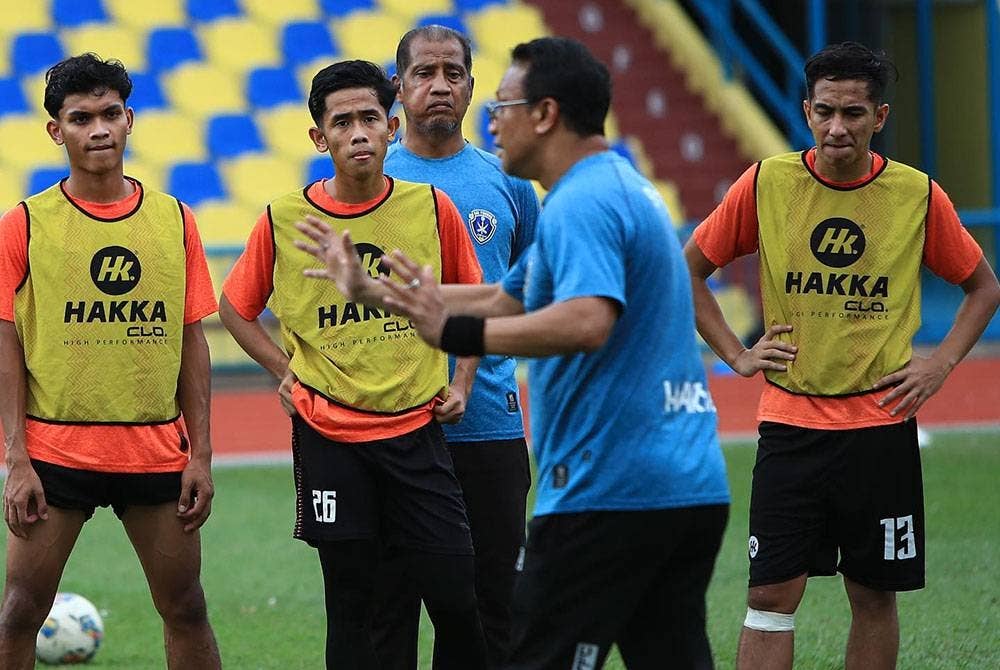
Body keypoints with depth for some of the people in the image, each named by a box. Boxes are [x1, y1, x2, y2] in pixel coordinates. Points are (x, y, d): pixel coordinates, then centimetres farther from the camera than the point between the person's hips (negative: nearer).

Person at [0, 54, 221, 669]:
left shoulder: (175, 222, 5)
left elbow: (192, 342, 8)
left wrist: (201, 454, 4)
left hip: (157, 451, 2)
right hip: (55, 450, -2)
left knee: (186, 609, 8)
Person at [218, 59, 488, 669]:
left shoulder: (432, 208, -1)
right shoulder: (283, 221, -4)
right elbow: (236, 307, 12)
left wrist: (462, 383, 6)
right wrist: (287, 372, 1)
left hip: (417, 430, 1)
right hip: (328, 436, -1)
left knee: (456, 599, -4)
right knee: (351, 604, 4)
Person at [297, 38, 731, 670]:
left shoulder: (580, 204, -13)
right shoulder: (623, 187, 20)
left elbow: (586, 322, -31)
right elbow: (504, 301, 28)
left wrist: (455, 331, -27)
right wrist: (371, 288, 30)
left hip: (608, 492, -10)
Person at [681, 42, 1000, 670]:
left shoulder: (919, 195, -2)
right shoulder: (766, 184, -3)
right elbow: (691, 269, 10)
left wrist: (942, 363, 0)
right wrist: (736, 354, 2)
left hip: (883, 425, 1)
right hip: (790, 423, 0)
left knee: (875, 595, 7)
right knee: (773, 594, -5)